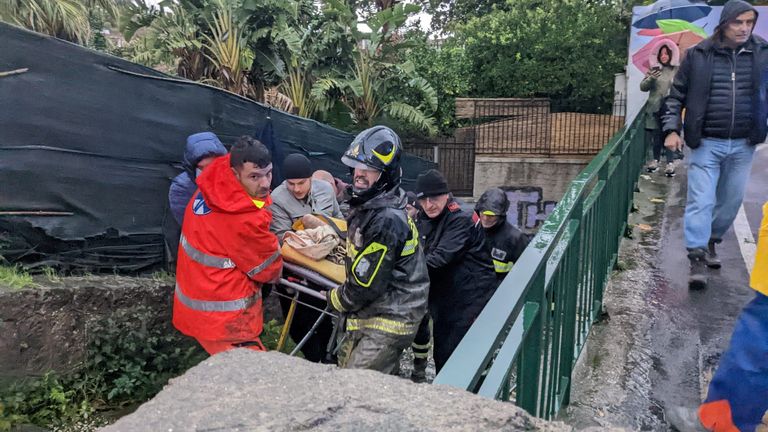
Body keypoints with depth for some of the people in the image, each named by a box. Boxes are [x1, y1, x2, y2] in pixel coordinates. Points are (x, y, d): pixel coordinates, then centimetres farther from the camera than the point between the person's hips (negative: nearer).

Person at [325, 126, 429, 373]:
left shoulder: (387, 220, -26)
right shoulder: (367, 206, 7)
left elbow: (367, 285, -23)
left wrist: (336, 299, -6)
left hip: (388, 321, -10)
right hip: (371, 314, 10)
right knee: (346, 367, 20)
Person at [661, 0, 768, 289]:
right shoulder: (698, 55, -3)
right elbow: (676, 96, 2)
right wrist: (672, 129, -7)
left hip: (743, 145, 3)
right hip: (706, 143, -3)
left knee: (731, 201, 14)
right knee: (700, 202, -5)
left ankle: (711, 242, 34)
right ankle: (697, 259, 0)